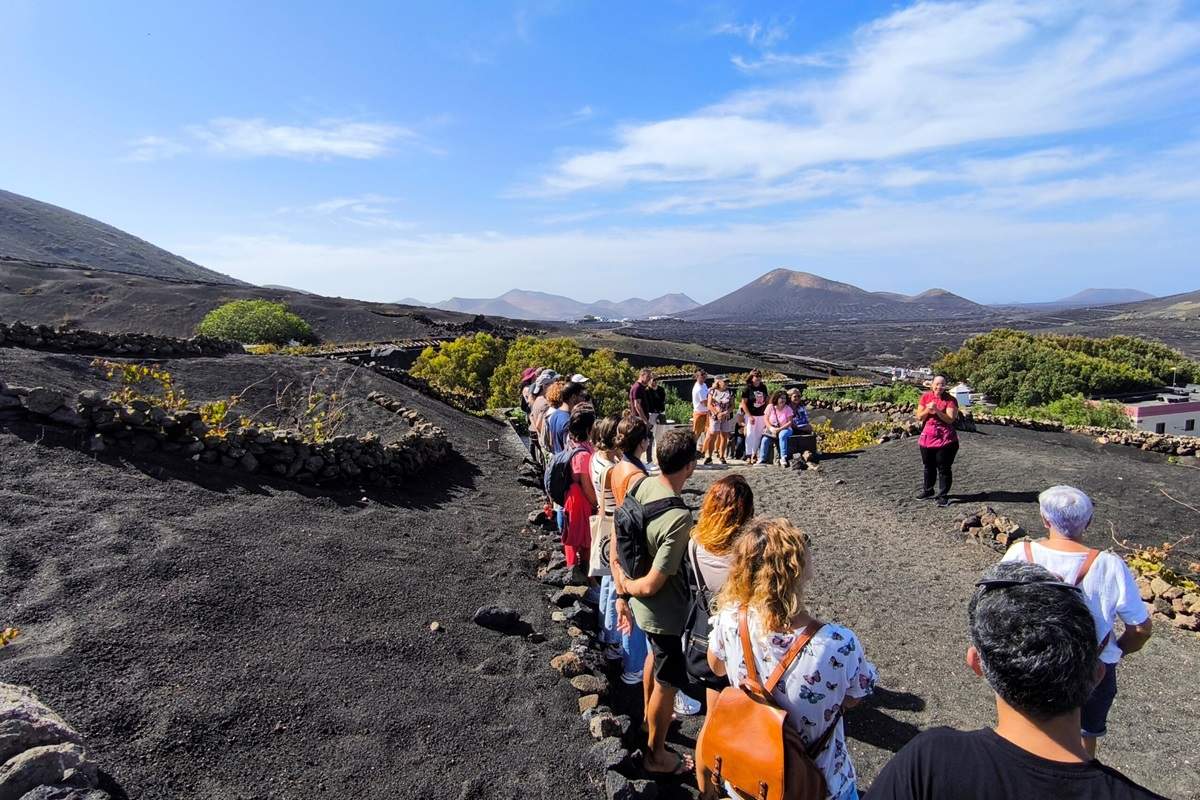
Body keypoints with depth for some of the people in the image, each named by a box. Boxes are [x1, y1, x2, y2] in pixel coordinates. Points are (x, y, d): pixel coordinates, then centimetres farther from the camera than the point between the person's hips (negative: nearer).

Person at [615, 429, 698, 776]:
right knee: (667, 683, 16)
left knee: (654, 654, 33)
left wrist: (622, 593, 6)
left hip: (644, 606, 8)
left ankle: (650, 716, 59)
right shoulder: (679, 518, -35)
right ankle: (656, 755, 39)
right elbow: (651, 586, -32)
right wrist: (629, 586, -10)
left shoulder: (641, 485, -12)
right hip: (667, 612, -8)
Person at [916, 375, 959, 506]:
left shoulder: (950, 400, -8)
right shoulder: (925, 397, 3)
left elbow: (950, 419, -16)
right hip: (927, 437, 4)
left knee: (943, 468, 0)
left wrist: (937, 410, -26)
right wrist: (927, 410, -16)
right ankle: (928, 490, 34)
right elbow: (919, 417, 2)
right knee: (928, 466, 18)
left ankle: (943, 495, 9)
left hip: (945, 440, -4)